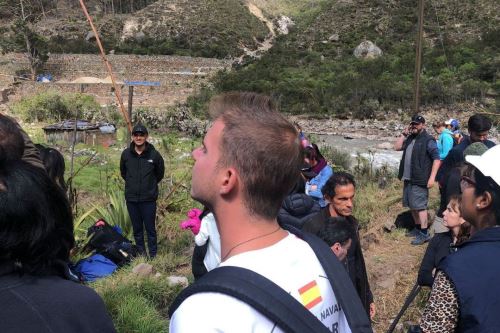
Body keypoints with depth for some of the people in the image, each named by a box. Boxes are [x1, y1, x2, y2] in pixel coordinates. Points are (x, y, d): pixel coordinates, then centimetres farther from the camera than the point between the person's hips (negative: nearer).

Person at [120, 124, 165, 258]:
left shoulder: (154, 154, -8)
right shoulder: (126, 154, -1)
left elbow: (160, 173, 8)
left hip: (149, 198, -2)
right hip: (131, 198, 3)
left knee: (150, 228, 3)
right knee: (137, 229, 13)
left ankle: (153, 255, 14)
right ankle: (141, 254, 25)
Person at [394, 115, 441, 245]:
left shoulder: (428, 140, -11)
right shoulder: (410, 138, 13)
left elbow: (437, 159, -15)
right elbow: (397, 147, 11)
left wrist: (432, 177, -21)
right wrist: (404, 134, 3)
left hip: (420, 180, -8)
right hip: (408, 178, 8)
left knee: (420, 206, -7)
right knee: (412, 205, 16)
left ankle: (424, 234, -2)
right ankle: (417, 228, 30)